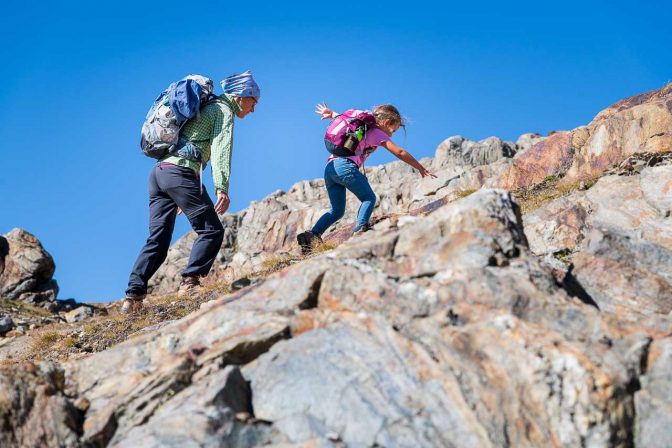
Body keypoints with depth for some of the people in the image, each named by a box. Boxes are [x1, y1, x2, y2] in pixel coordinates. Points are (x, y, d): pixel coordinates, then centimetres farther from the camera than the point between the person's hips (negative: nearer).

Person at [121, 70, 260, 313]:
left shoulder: (207, 108, 31)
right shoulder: (224, 110, 4)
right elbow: (220, 148, -12)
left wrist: (180, 195, 29)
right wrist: (222, 188, -23)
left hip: (158, 172, 9)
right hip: (180, 172, -9)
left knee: (157, 240, 5)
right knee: (211, 230, -3)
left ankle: (133, 297, -3)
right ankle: (190, 282, -14)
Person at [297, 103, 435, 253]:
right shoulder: (377, 133, 6)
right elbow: (399, 153, 1)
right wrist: (421, 169, 2)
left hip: (330, 167, 8)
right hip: (346, 166, -8)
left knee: (337, 210, 11)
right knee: (369, 198, 3)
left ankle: (312, 234, -6)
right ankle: (360, 228, -20)